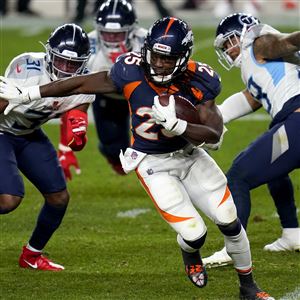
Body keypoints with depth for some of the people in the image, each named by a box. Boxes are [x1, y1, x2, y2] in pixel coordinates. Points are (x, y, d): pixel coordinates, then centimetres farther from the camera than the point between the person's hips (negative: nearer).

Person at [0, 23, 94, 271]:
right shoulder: (27, 68, -31)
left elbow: (77, 145, -5)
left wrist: (78, 130, -25)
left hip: (29, 135, 7)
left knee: (59, 198, 3)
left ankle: (32, 255, 25)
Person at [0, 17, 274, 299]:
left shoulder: (199, 81, -21)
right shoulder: (131, 70, -24)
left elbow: (214, 134, -21)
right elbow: (82, 84, -13)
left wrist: (176, 125, -40)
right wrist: (24, 94, -9)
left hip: (189, 155, 2)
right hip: (153, 163, -2)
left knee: (230, 223, 3)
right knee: (194, 234, -11)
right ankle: (190, 253, 29)